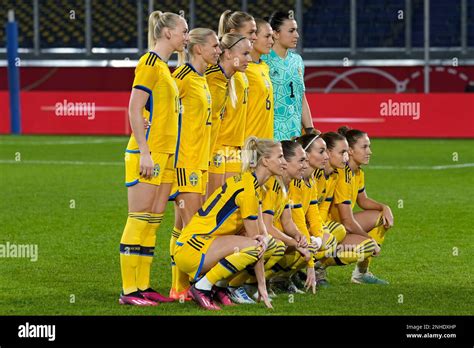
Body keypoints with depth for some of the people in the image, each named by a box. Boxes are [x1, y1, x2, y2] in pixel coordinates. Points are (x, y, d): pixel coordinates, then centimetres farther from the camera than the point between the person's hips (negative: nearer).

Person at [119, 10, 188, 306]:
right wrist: (144, 153, -20)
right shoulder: (150, 63, -9)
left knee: (154, 220, 9)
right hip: (148, 153, -9)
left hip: (165, 154, 9)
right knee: (139, 218, -8)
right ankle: (129, 290, -7)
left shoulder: (164, 67, 18)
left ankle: (143, 286, 12)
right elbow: (135, 110, -15)